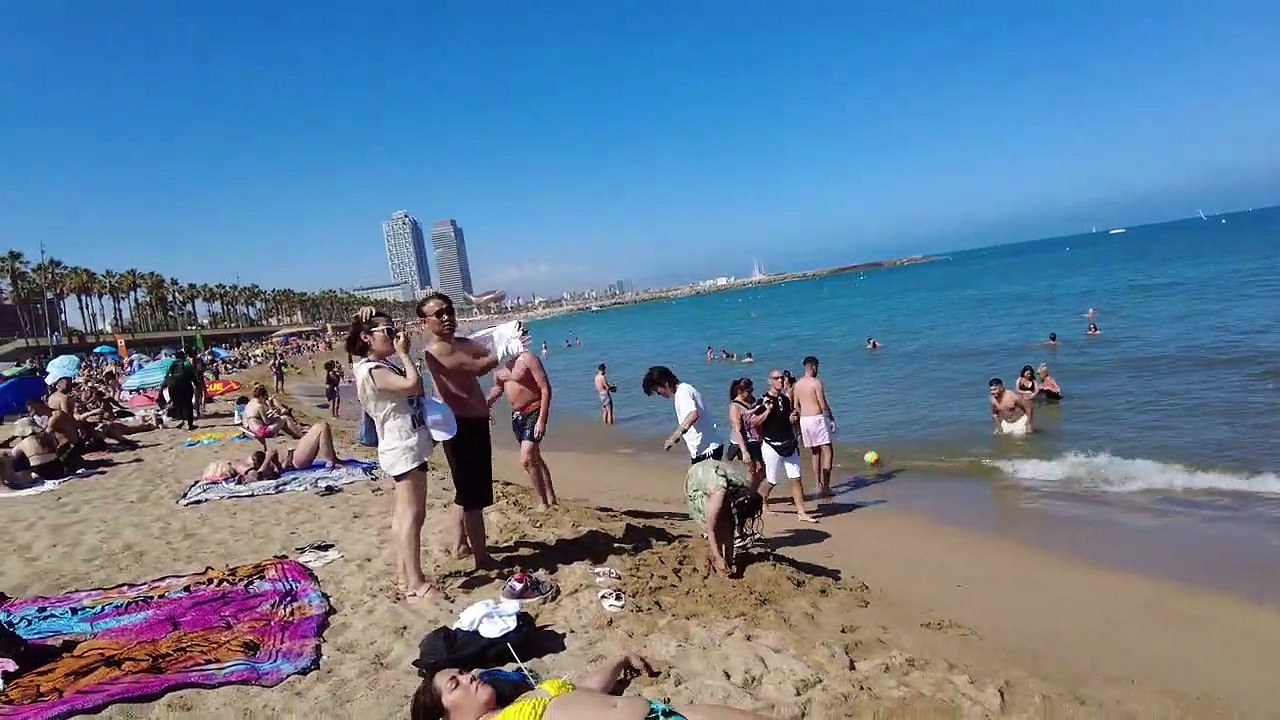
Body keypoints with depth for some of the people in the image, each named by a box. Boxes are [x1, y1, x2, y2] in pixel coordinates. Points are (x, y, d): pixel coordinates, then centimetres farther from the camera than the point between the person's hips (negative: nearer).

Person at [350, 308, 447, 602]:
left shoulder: (384, 366, 14)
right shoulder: (372, 371, -16)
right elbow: (413, 384, -28)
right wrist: (404, 353, -16)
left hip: (408, 447, 11)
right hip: (404, 448, -11)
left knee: (403, 515, 14)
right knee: (412, 515, -10)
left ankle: (404, 574, 23)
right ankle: (416, 584, -8)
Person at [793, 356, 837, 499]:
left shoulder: (797, 384, 8)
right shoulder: (817, 382, -11)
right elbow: (823, 404, -12)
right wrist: (831, 418, -1)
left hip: (804, 419, 7)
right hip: (817, 418, -7)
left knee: (814, 454, 14)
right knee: (827, 451, -2)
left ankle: (820, 486, 17)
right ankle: (825, 486, -9)